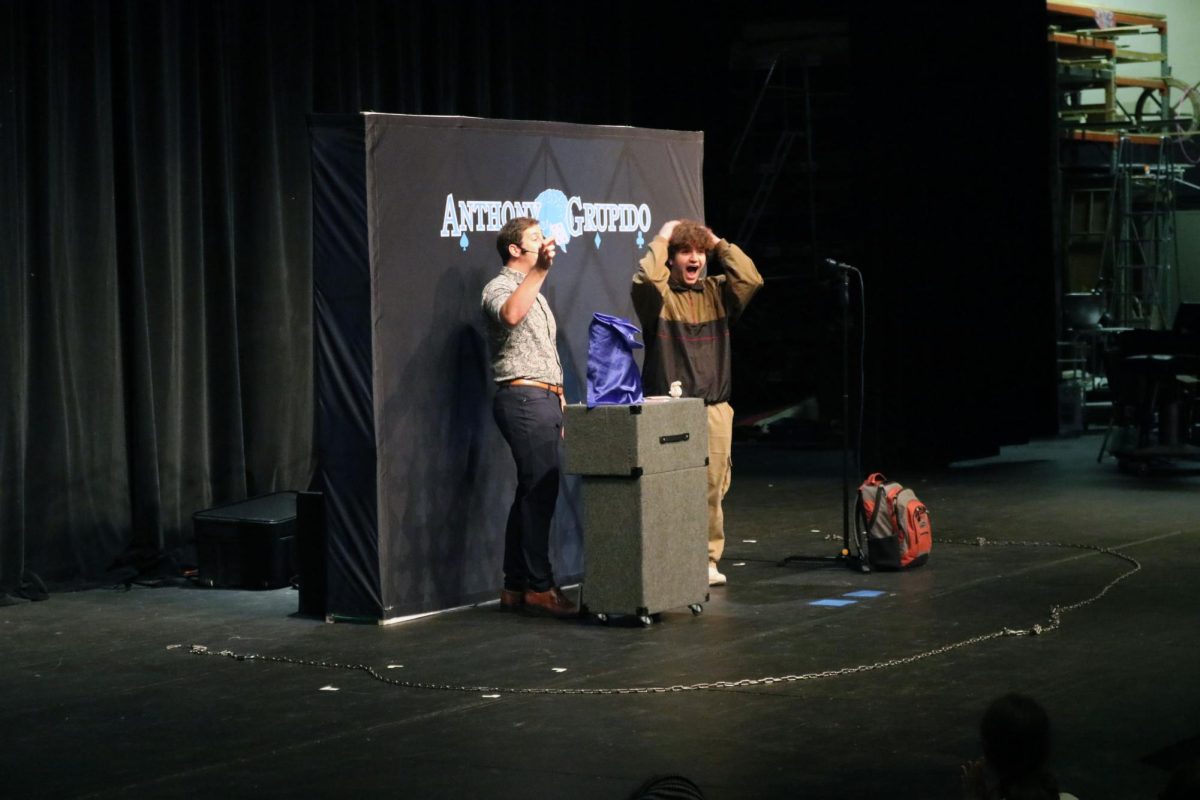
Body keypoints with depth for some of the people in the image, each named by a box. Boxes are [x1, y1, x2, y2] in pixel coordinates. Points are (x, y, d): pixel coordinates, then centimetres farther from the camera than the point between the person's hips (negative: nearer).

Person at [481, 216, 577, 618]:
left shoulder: (534, 293, 25)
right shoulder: (500, 287, -5)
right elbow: (510, 314, -31)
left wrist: (559, 402, 23)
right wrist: (540, 270, -32)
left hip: (545, 399, 10)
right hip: (523, 398, -10)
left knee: (531, 494, 8)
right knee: (540, 491, -13)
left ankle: (515, 587, 11)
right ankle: (539, 586, -12)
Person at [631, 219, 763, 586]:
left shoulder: (716, 292, 13)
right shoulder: (658, 295, 1)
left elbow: (751, 279, -3)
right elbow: (646, 279, -21)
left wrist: (720, 244, 2)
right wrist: (660, 240, -6)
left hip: (715, 408, 4)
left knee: (713, 489, 4)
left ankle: (708, 559, 13)